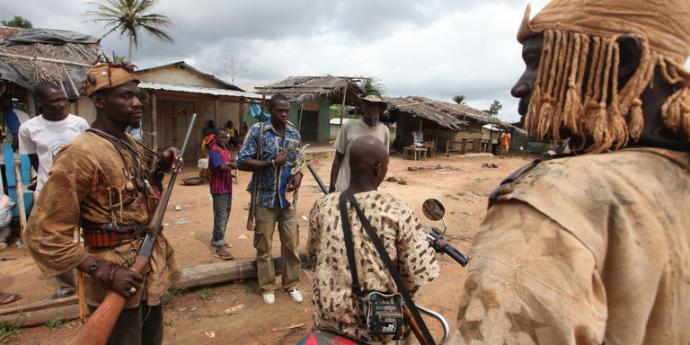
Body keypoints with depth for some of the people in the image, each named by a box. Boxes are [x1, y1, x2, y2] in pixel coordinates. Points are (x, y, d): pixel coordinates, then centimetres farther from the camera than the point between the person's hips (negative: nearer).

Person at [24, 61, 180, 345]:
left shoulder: (132, 145, 7)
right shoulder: (81, 153, -18)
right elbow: (44, 233, -17)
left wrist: (160, 169, 0)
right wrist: (105, 272, -23)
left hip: (151, 271, 8)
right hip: (118, 278, -8)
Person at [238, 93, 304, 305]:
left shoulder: (294, 134, 5)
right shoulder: (257, 131, -8)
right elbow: (242, 162, -11)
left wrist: (299, 175, -7)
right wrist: (271, 163, -20)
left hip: (288, 199, 3)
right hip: (265, 199, -3)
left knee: (291, 243, 9)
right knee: (264, 245, 9)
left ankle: (291, 284, 27)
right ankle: (268, 287, 27)